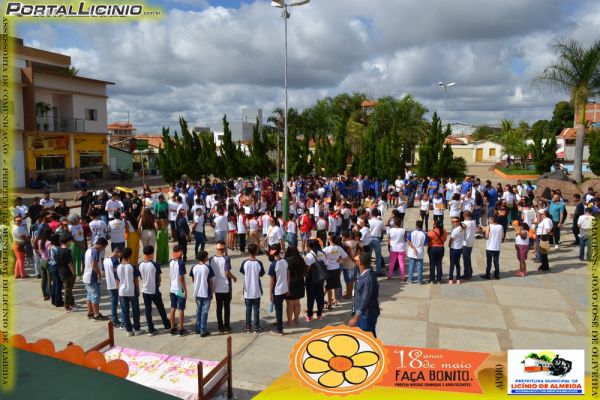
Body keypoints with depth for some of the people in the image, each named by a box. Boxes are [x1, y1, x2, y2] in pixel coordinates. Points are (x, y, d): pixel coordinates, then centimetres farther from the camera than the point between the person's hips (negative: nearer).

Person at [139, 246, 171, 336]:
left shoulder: (140, 265, -5)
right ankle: (167, 325, 25)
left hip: (145, 290, 3)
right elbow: (159, 278, -8)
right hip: (155, 290, -3)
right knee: (161, 308, 12)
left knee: (147, 309, 10)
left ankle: (151, 329, 13)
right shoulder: (155, 264, -16)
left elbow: (140, 277, 6)